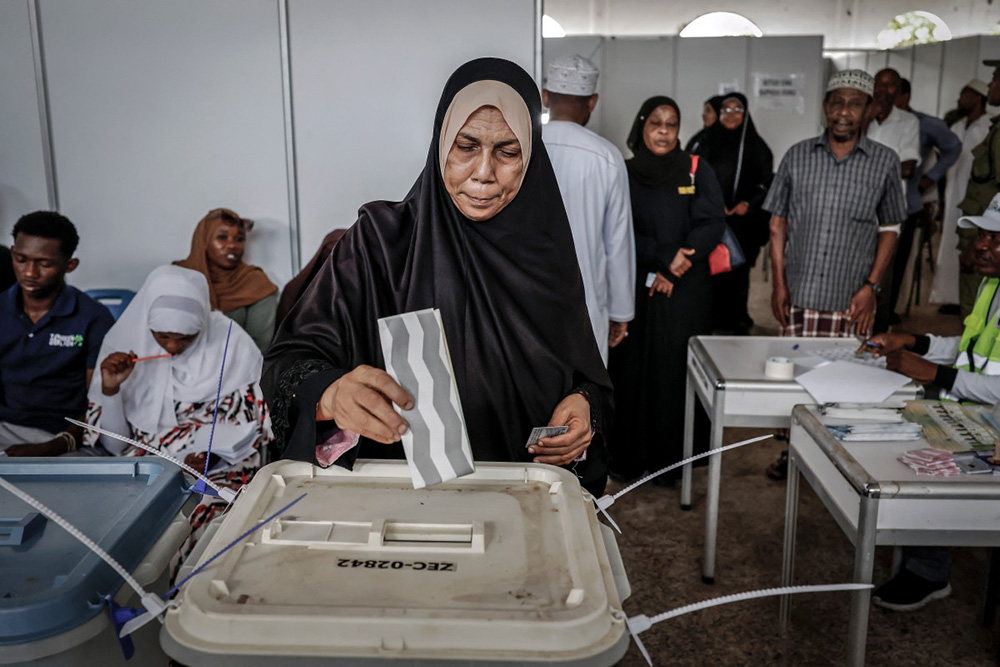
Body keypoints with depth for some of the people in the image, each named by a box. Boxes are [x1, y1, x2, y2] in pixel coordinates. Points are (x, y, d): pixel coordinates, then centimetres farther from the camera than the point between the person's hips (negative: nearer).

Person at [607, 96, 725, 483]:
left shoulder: (697, 171, 6)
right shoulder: (624, 174, 6)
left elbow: (711, 225, -3)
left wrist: (670, 271, -13)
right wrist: (664, 257, -17)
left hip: (687, 291, 0)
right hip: (635, 289, 0)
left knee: (677, 372, 0)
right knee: (633, 371, 2)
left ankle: (672, 459, 11)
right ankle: (629, 458, 12)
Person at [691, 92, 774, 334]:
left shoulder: (757, 147, 4)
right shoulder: (708, 143, 7)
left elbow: (769, 184, 6)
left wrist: (749, 204, -8)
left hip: (743, 222, -1)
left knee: (737, 272, 0)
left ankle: (736, 321, 11)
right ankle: (709, 321, 8)